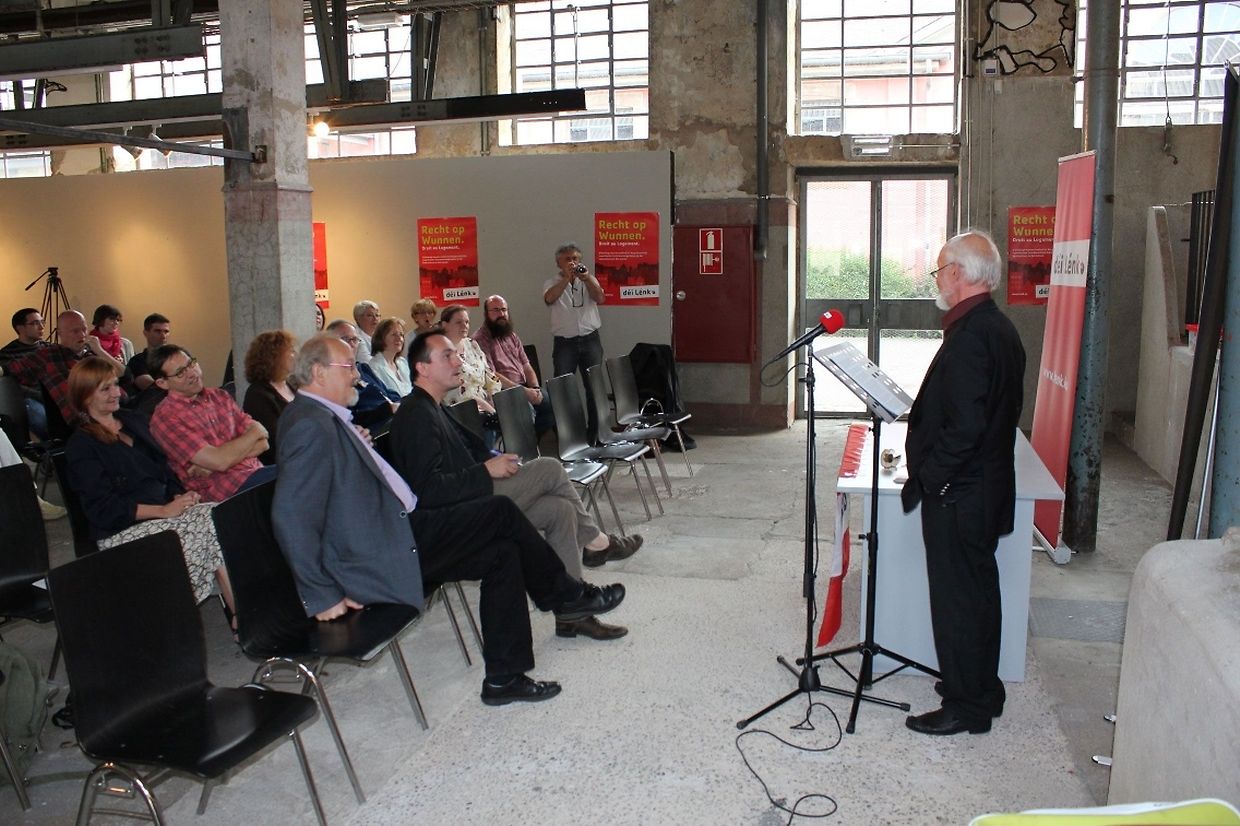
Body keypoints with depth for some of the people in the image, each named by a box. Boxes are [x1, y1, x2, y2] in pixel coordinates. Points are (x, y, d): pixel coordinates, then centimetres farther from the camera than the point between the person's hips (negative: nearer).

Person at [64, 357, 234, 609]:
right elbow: (104, 508, -10)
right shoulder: (81, 446, -1)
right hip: (122, 530, -6)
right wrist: (164, 510, -19)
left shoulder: (134, 420, 20)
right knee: (214, 522, -29)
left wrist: (179, 494, -2)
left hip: (164, 509, 6)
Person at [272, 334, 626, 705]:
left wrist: (360, 448, 7)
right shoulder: (311, 425, -19)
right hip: (380, 559, -10)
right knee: (501, 513, -10)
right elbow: (291, 517, -26)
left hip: (398, 528, 10)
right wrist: (322, 596, -23)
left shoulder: (324, 417, 13)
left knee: (502, 553, 4)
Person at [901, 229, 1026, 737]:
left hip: (958, 496, -10)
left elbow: (964, 427, -27)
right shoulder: (1000, 329, 10)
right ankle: (981, 689, 34)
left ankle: (966, 706, 14)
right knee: (978, 590, 20)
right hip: (987, 489, 10)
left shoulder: (970, 336, -22)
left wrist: (925, 479, -17)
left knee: (956, 597, 2)